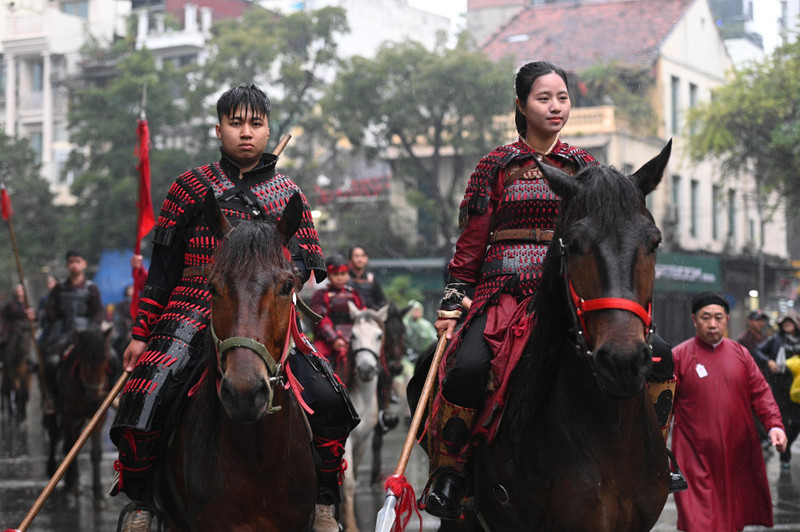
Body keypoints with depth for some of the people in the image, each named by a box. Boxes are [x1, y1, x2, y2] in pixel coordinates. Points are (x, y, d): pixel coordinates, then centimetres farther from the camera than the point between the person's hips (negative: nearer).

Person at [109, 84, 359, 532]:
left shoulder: (287, 193, 13)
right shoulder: (193, 186, 9)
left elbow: (308, 262, 11)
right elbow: (162, 267, 9)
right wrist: (142, 332, 5)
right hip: (195, 312, -1)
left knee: (329, 400, -15)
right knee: (146, 400, -22)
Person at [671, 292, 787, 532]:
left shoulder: (740, 354, 9)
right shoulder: (679, 356, -1)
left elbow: (760, 393, 9)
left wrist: (774, 425, -6)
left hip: (738, 455, 4)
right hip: (696, 459, -4)